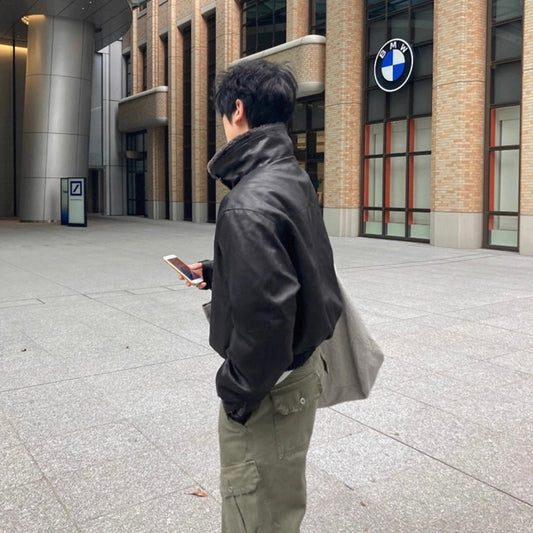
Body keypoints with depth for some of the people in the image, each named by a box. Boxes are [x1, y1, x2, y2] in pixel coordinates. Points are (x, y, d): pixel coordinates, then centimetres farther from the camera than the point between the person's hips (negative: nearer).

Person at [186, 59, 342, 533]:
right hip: (302, 363, 9)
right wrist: (215, 272, 18)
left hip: (269, 386, -9)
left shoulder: (250, 202, -27)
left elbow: (265, 314, -32)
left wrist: (238, 391, -18)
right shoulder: (294, 178, 5)